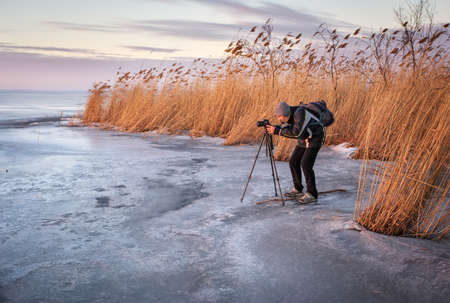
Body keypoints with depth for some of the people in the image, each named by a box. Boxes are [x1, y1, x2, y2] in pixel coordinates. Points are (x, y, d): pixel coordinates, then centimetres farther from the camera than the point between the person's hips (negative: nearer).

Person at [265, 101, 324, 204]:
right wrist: (272, 127, -19)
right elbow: (284, 129, -1)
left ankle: (312, 194, -8)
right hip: (304, 139, 9)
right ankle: (298, 189, 20)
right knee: (293, 162, 6)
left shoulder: (299, 113, -31)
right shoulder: (288, 115, -5)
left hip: (315, 138, -9)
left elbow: (296, 133, -35)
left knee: (306, 165, -17)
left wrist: (277, 131, -34)